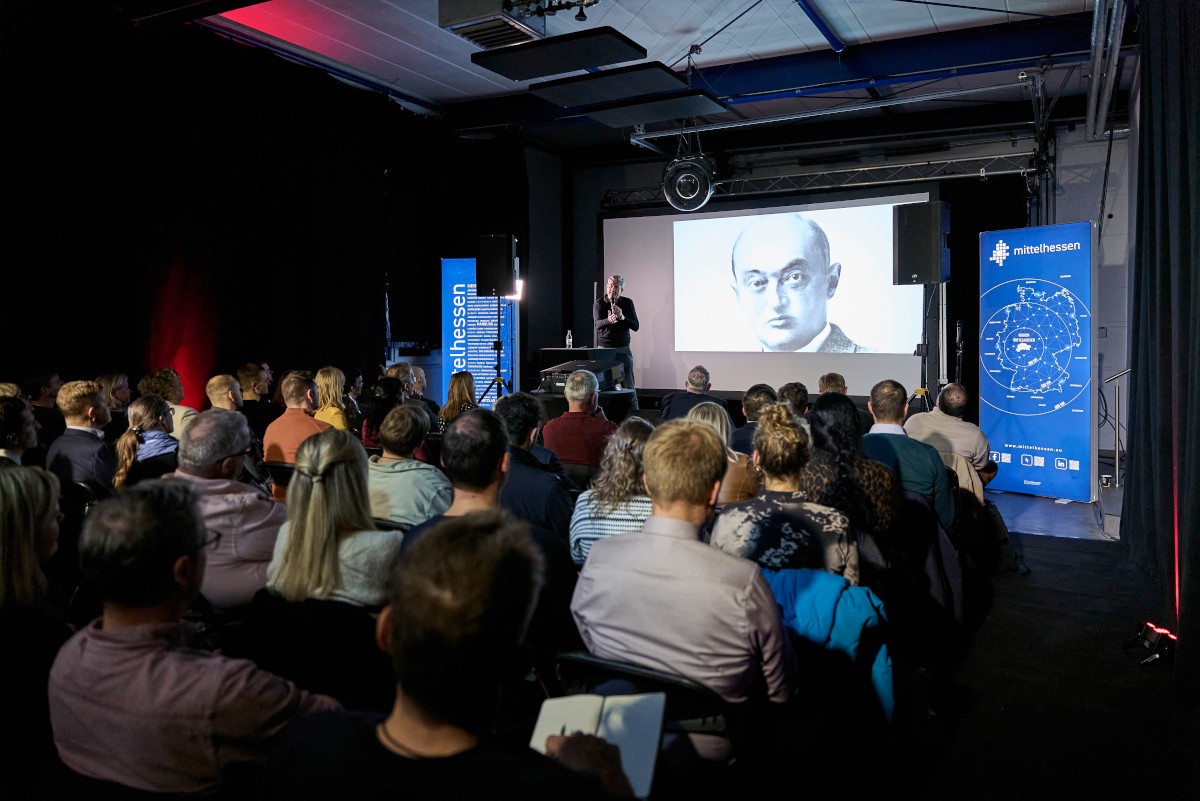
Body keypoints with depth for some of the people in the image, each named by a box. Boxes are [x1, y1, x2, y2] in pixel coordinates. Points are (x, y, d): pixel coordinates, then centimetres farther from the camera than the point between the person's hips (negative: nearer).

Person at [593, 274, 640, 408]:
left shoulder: (627, 303, 5)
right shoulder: (599, 303, 0)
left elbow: (636, 326, -1)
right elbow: (597, 323, -16)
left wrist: (622, 317, -19)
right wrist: (609, 320, -39)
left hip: (623, 349, 1)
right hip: (604, 348, -1)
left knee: (629, 386, -1)